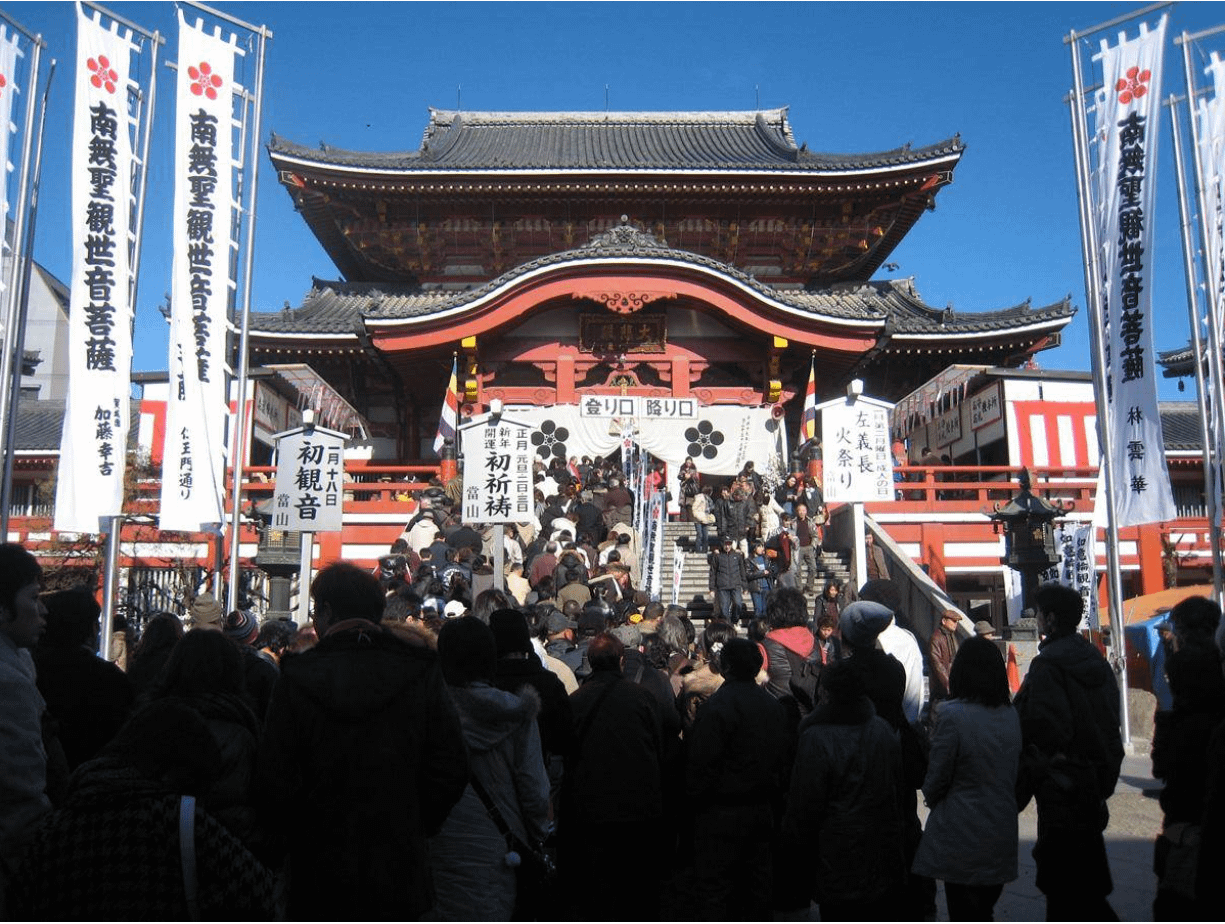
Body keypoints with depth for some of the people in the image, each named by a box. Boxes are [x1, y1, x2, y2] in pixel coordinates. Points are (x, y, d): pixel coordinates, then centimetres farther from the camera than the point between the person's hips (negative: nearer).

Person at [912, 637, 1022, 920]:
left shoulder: (952, 715, -18)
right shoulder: (1011, 716, 1)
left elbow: (936, 779, -11)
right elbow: (1017, 773, 9)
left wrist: (933, 801, 9)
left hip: (961, 839, -5)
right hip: (1001, 840, 6)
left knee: (964, 915, 6)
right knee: (984, 914, 20)